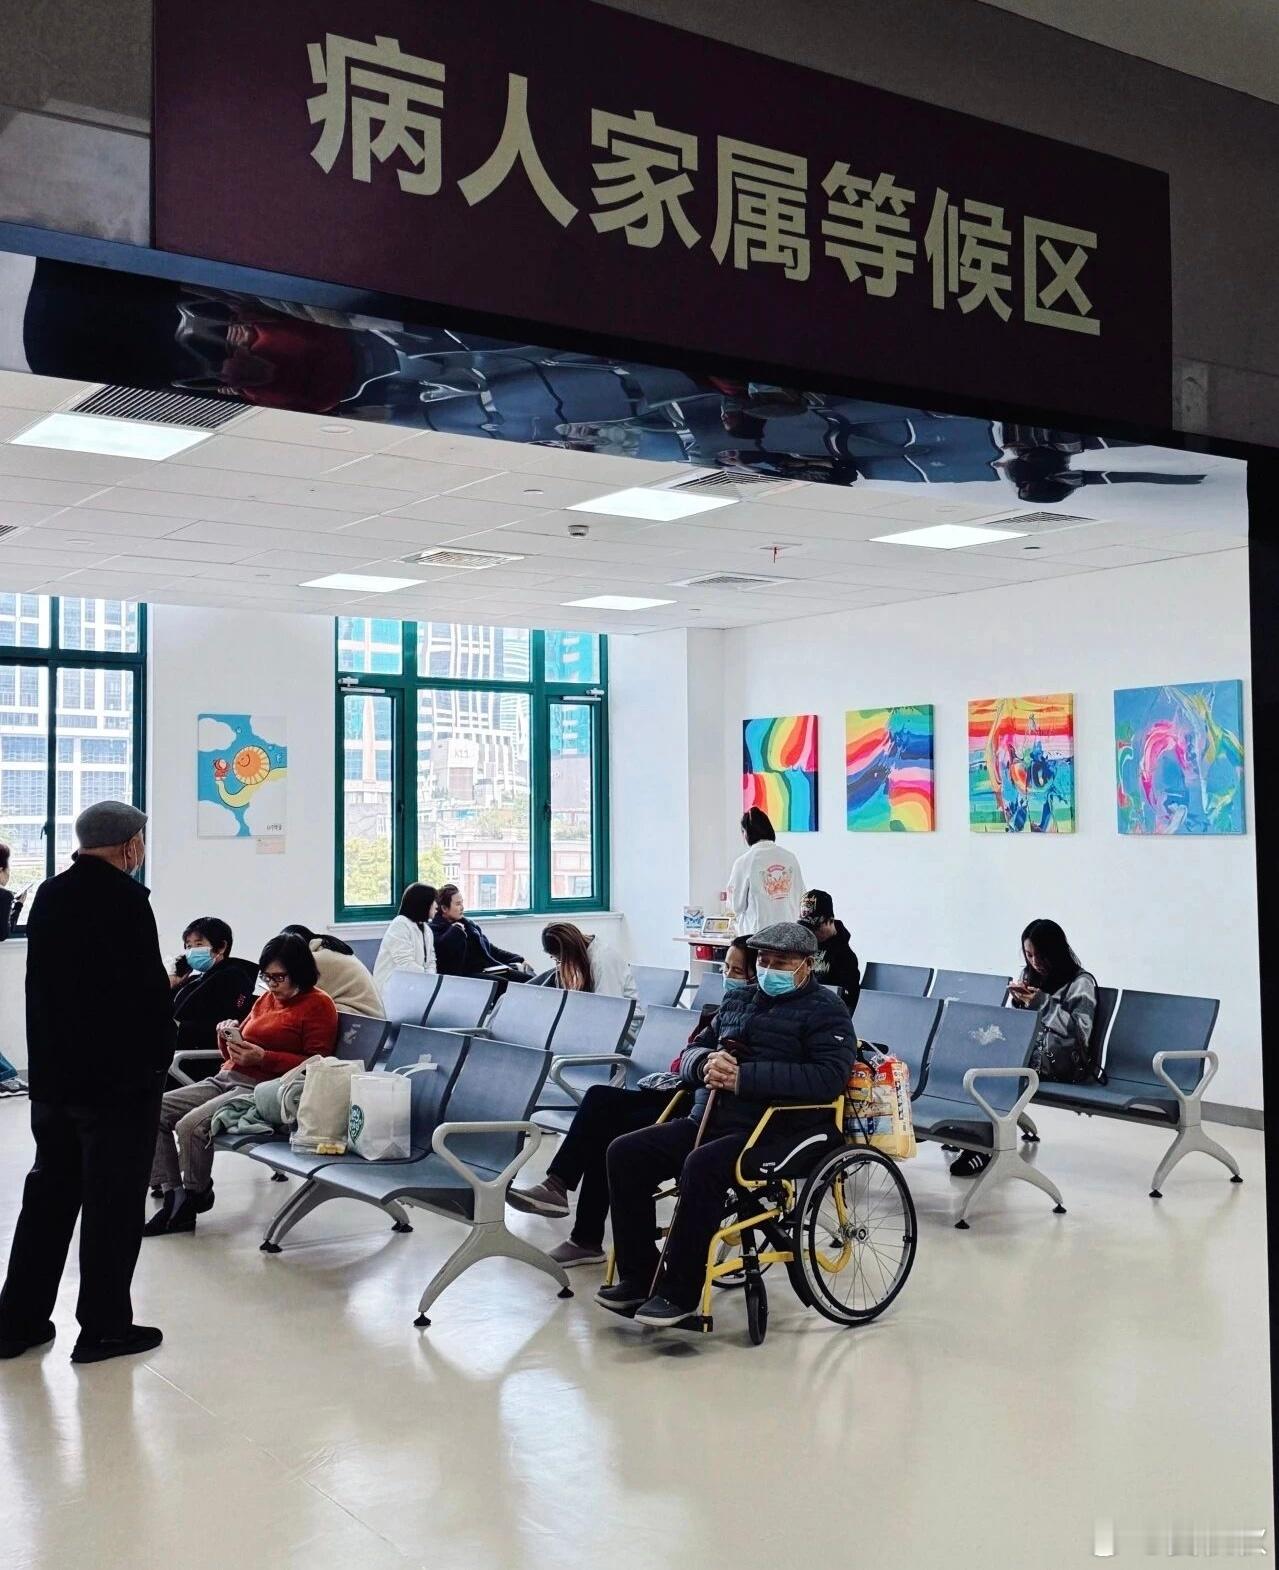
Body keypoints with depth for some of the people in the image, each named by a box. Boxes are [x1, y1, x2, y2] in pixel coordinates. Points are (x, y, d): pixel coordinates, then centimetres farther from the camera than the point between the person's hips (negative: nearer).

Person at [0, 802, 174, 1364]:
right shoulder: (126, 898, -18)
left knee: (49, 1192, 16)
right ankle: (104, 1328, 11)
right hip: (120, 1076, -7)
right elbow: (149, 987, -18)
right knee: (113, 1202, 3)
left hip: (53, 1073, 8)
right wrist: (159, 1054, -5)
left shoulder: (48, 896, 6)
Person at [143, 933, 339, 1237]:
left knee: (191, 1126, -27)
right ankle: (174, 1197, -9)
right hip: (227, 1078, 9)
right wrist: (228, 1037, 3)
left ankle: (196, 1196, -3)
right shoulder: (266, 999, 20)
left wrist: (263, 1057, -18)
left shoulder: (318, 1005, -2)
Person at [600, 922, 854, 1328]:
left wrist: (743, 1077, -21)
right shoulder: (739, 1001, 21)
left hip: (776, 1130, -7)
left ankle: (680, 1293, -21)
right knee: (625, 1153, -9)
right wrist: (706, 1062, -5)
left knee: (702, 1166, -34)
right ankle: (639, 1277, -2)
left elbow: (829, 1077, -17)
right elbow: (690, 1054, 22)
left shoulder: (825, 1012, 0)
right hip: (709, 1120, 8)